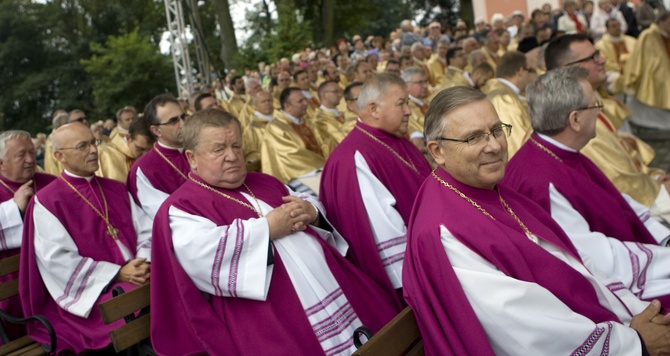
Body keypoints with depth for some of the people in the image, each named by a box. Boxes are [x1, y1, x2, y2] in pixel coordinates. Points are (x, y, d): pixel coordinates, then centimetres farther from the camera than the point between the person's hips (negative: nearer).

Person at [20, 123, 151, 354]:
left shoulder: (116, 190, 16)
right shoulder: (47, 201, -2)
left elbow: (144, 231, 11)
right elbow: (58, 260, -10)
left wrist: (144, 263, -12)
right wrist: (118, 274, -16)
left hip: (138, 279, 5)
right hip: (89, 290, -5)